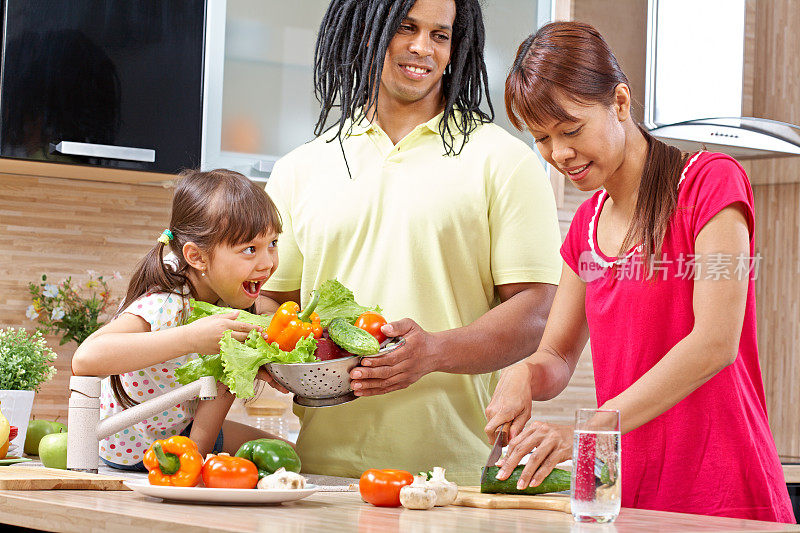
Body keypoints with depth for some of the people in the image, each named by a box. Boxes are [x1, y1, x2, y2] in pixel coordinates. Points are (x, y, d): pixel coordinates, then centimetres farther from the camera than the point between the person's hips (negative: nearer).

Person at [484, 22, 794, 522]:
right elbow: (557, 358, 16)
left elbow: (715, 344, -17)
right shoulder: (586, 225, 14)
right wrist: (524, 375, -9)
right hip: (628, 496, 6)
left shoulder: (711, 181, -8)